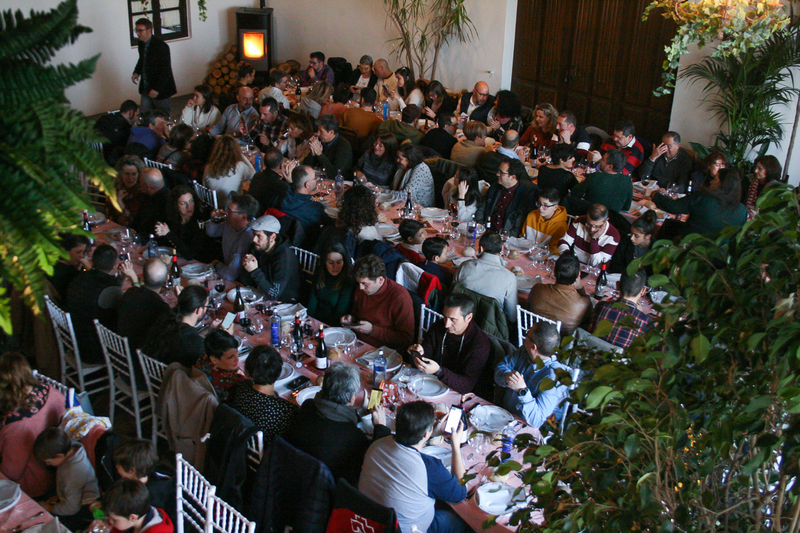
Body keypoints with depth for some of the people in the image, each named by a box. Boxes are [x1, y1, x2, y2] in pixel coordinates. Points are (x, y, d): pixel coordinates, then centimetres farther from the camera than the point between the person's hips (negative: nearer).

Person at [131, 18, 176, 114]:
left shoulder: (161, 46, -20)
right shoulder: (141, 43, 4)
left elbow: (166, 70, -22)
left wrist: (157, 89, -25)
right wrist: (136, 72, 4)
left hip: (160, 89, -7)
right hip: (146, 88, 7)